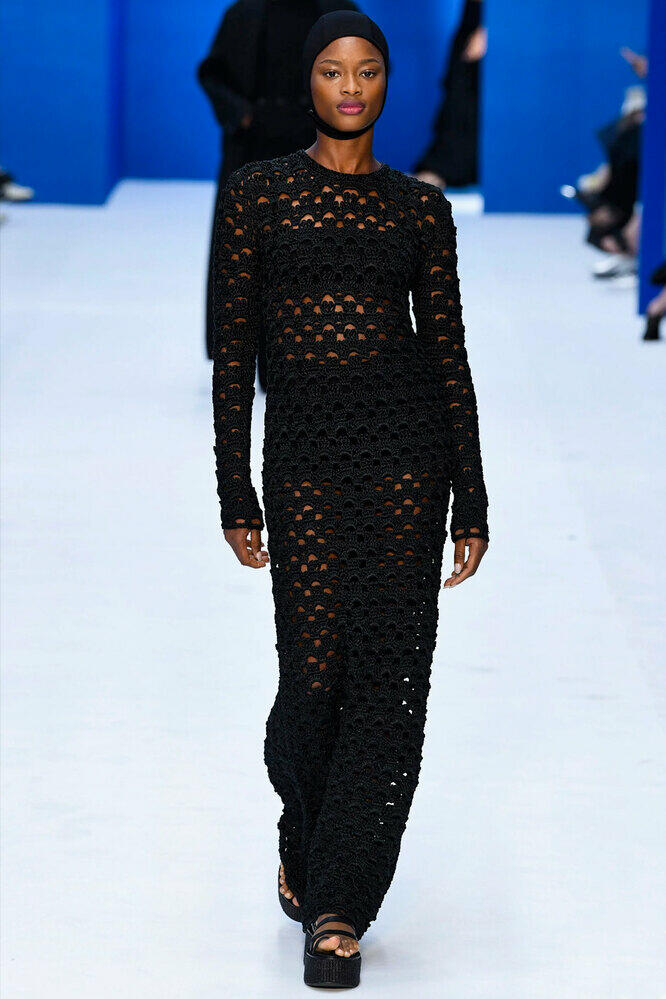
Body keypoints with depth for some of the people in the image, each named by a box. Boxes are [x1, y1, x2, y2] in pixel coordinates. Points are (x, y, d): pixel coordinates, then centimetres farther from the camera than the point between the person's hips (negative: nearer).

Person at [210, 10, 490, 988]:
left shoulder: (421, 205, 7)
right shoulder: (257, 192, 4)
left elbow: (448, 350, 7)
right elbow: (234, 346, 3)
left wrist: (472, 504, 4)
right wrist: (236, 493, -1)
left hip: (406, 444, 1)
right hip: (304, 450, -1)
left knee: (387, 673, -3)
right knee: (314, 673, -4)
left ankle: (338, 905, 6)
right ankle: (306, 843, 28)